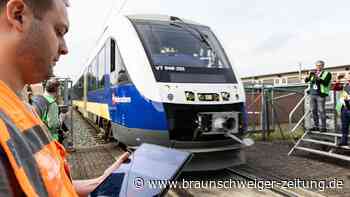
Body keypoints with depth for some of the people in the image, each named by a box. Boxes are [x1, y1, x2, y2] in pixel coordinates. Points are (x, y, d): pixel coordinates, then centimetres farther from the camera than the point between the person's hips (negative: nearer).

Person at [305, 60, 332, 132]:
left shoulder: (327, 74, 3)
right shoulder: (313, 73, 16)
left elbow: (325, 83, -12)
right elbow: (306, 80, 5)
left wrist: (318, 78, -24)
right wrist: (309, 76, -14)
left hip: (320, 95, -5)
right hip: (312, 94, 5)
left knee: (321, 111, -7)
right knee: (314, 111, 6)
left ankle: (323, 127, 0)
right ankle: (316, 126, 13)